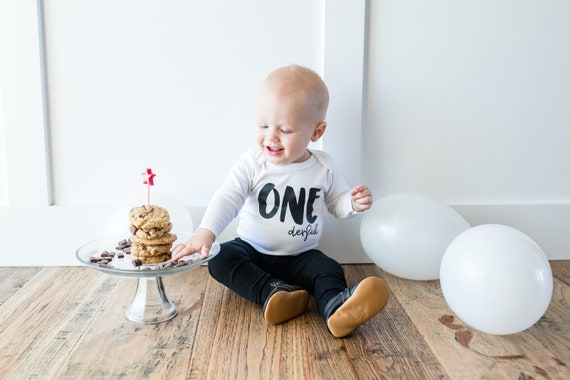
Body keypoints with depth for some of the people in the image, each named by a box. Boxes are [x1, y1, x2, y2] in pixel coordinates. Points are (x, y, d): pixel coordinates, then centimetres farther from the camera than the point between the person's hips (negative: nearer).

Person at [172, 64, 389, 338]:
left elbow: (336, 202, 8)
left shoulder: (323, 168, -6)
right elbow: (227, 199, -21)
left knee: (329, 270, -26)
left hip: (300, 257, 1)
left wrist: (353, 203, -15)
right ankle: (272, 292, -42)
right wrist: (205, 233, -37)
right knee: (219, 258, -26)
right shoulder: (251, 164, -12)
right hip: (252, 252, 0)